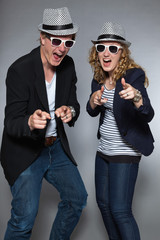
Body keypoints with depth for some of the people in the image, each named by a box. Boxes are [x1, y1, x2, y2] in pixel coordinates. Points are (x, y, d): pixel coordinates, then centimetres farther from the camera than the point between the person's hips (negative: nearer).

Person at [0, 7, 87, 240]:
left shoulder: (68, 65, -3)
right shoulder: (20, 70, -22)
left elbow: (73, 102, 7)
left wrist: (70, 112, -19)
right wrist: (30, 123, -46)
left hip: (56, 148, 7)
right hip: (24, 152, -6)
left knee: (77, 198, 14)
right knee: (24, 218, -13)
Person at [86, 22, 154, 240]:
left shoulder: (133, 76, -19)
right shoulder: (99, 77, 0)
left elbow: (148, 116, -28)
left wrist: (136, 97, -49)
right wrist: (93, 101, -15)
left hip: (125, 152, -7)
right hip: (104, 149, 8)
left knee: (120, 210, -6)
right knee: (103, 203, 19)